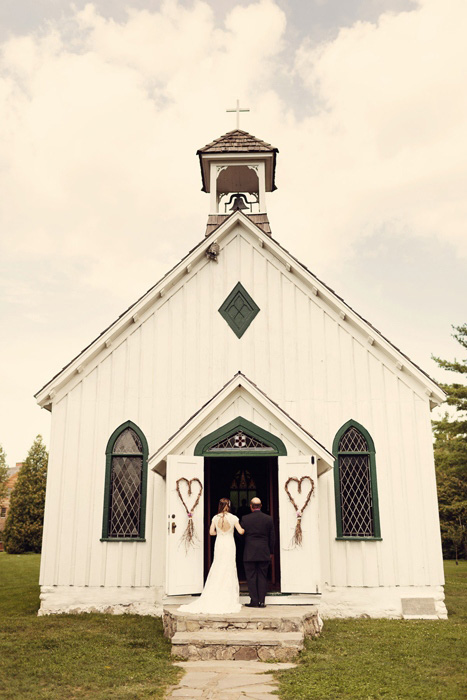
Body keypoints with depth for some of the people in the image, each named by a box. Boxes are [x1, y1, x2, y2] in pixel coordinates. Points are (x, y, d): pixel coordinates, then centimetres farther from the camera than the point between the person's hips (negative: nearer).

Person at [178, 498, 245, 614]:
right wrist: (245, 529, 14)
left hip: (219, 544, 2)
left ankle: (213, 599, 11)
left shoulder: (215, 518, -2)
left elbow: (211, 532, 1)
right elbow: (240, 531, -8)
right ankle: (228, 599, 7)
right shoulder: (233, 518, -9)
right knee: (229, 571, 5)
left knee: (217, 570, 10)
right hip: (229, 544, -2)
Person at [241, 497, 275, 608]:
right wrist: (271, 552, 16)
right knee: (262, 577, 8)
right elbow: (272, 537, 5)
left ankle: (254, 601, 5)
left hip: (249, 553, -2)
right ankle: (261, 601, 7)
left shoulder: (245, 519, -6)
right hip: (264, 553, 2)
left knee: (251, 577, 5)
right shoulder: (269, 519, -1)